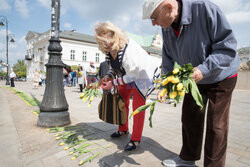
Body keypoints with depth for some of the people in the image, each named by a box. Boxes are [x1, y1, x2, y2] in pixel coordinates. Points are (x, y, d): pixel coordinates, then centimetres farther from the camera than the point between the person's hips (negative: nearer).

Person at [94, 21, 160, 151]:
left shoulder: (128, 50, -35)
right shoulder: (108, 50, -8)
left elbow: (133, 75, -29)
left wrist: (113, 83, -27)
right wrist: (108, 76, -12)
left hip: (141, 75, -8)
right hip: (127, 75, 9)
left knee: (138, 106, -8)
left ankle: (135, 139, 9)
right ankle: (123, 130, 33)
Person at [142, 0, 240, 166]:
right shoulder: (166, 28, -8)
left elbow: (228, 46, -24)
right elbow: (168, 59, -1)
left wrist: (204, 69, -36)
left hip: (220, 77, -5)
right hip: (193, 78, 6)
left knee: (216, 125, -2)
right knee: (190, 119, 12)